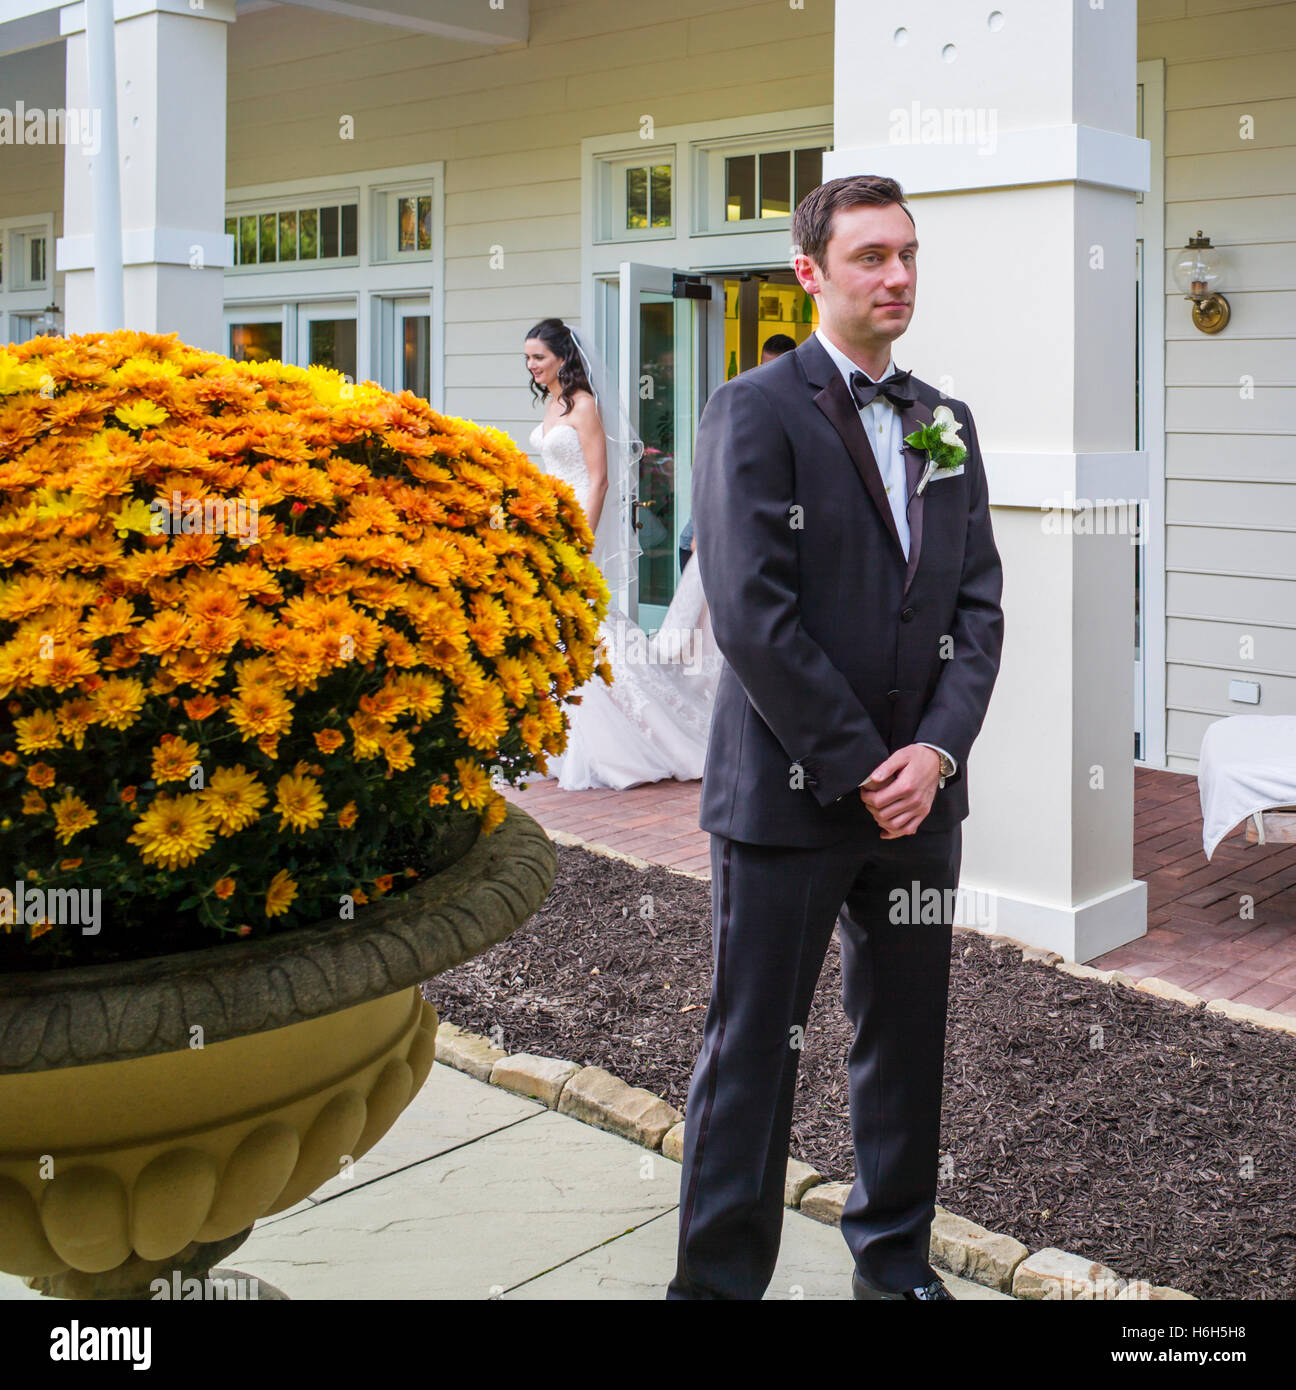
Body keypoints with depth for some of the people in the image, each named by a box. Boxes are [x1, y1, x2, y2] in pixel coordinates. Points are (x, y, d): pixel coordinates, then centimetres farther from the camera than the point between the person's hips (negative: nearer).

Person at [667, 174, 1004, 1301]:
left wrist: (936, 749, -7)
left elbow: (978, 604, 8)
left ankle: (894, 1252, 33)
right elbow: (751, 615, -15)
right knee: (754, 1048, 3)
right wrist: (860, 767, -14)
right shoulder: (754, 412, -7)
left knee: (905, 1038, 15)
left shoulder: (946, 421, 13)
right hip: (788, 789, -6)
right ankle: (718, 1276, 18)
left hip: (920, 794, 6)